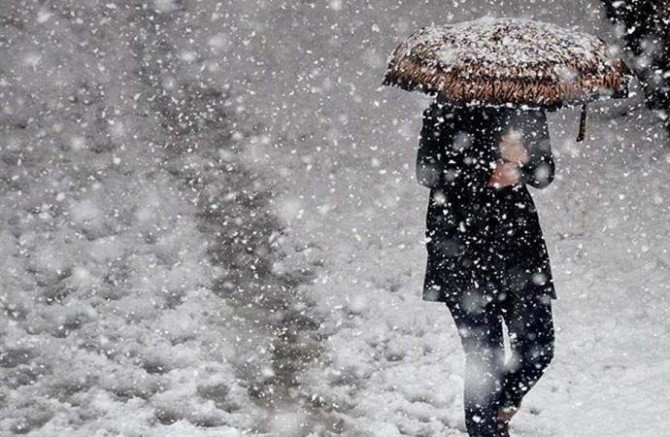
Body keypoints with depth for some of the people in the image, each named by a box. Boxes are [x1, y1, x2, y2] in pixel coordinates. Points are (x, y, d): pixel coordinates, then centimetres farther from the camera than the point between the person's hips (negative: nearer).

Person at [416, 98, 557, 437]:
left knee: (538, 349, 1)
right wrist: (487, 177, -17)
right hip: (462, 247, -4)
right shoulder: (447, 108, -1)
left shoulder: (527, 107, 11)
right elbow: (428, 171, -7)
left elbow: (544, 174, 10)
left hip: (519, 238, 4)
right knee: (484, 358, -5)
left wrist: (522, 161, -13)